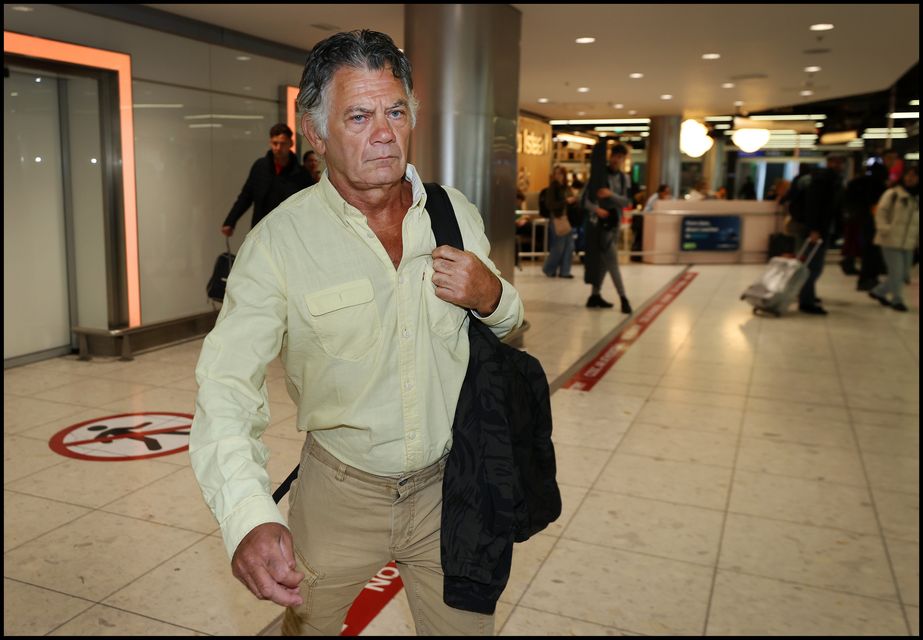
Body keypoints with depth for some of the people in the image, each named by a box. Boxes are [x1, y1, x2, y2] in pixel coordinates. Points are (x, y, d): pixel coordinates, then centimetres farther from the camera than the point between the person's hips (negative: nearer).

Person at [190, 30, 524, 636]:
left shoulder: (457, 212, -5)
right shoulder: (278, 240, -17)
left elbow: (508, 323, 9)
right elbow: (228, 384, -23)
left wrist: (492, 297, -16)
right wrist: (250, 518, -39)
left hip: (448, 486, 2)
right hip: (338, 494, -1)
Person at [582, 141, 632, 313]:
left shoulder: (624, 178, 9)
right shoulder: (598, 174, -4)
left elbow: (626, 202, 1)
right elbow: (585, 198, -7)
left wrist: (611, 194, -16)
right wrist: (596, 209, -24)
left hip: (613, 221, 5)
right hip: (598, 220, -5)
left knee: (603, 260, 10)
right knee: (612, 260, -10)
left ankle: (595, 295, 20)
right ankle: (623, 298, -9)